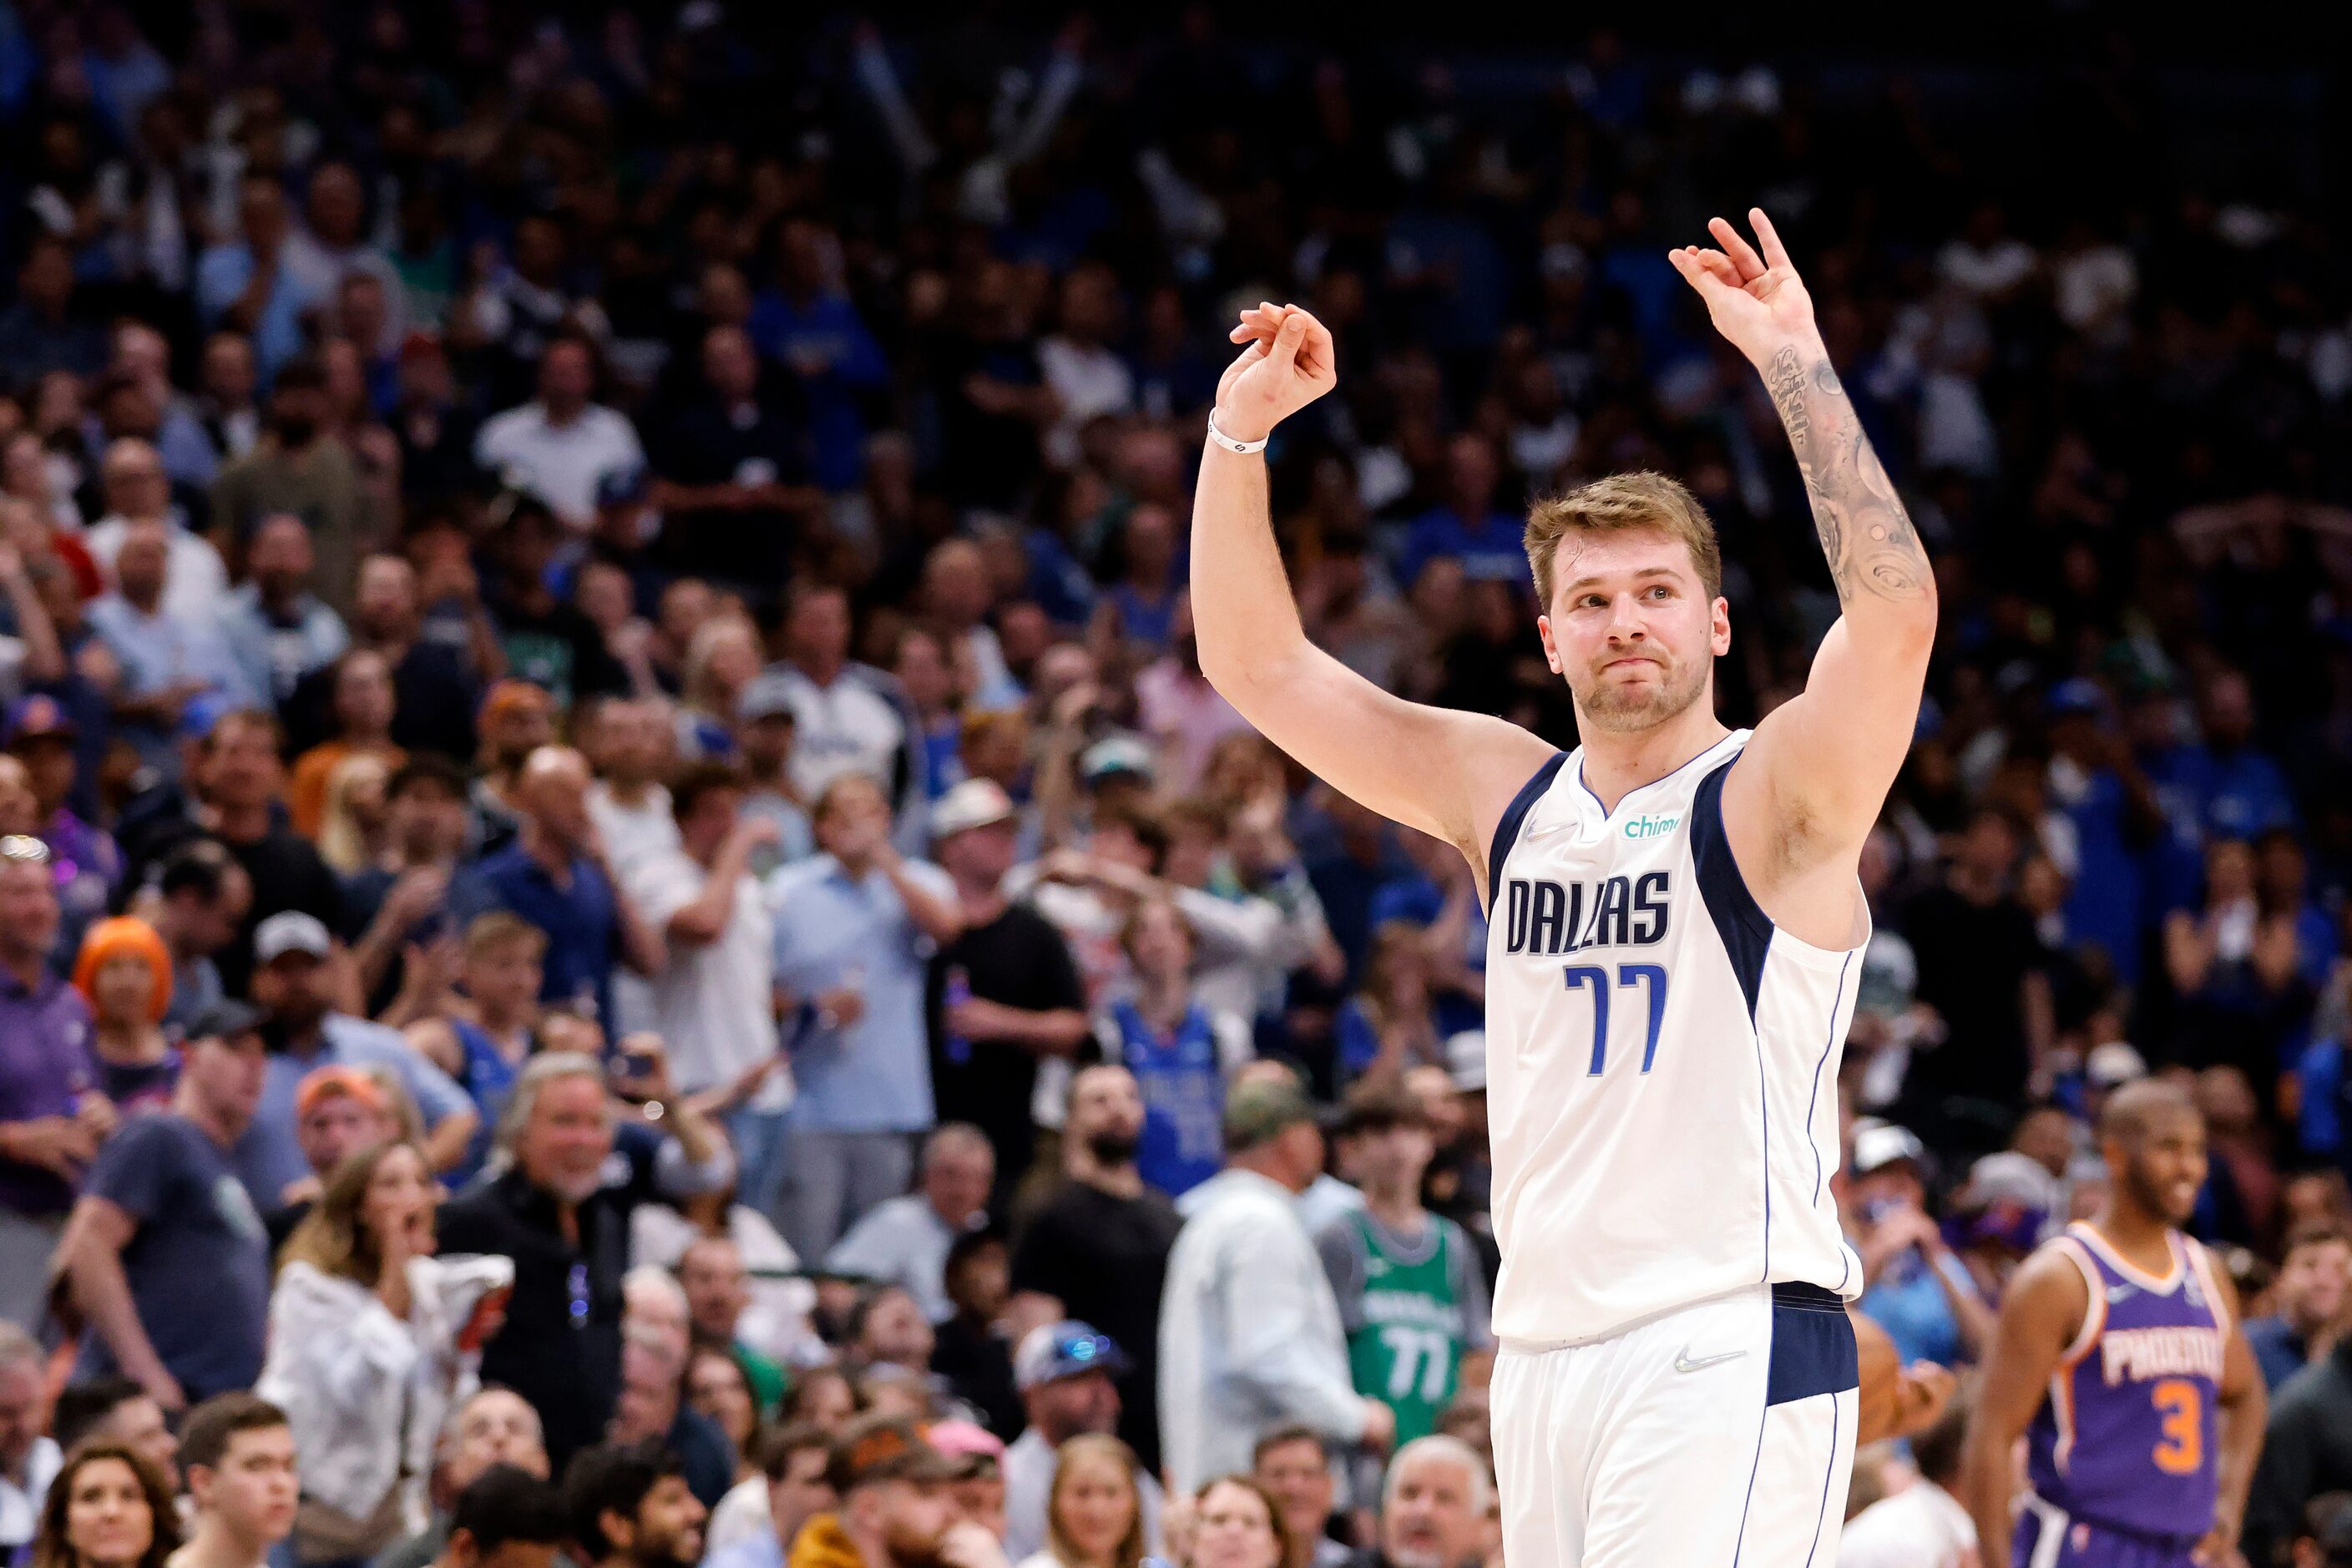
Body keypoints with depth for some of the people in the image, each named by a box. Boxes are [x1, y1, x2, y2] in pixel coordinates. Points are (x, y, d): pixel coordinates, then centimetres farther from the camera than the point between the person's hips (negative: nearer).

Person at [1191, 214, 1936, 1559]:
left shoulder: (1771, 802, -3)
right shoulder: (1505, 795, 14)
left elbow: (1896, 609, -21)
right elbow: (1259, 664, 15)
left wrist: (1795, 363, -23)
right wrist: (1241, 434, 4)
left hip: (1731, 1350, -6)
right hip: (1546, 1347, 6)